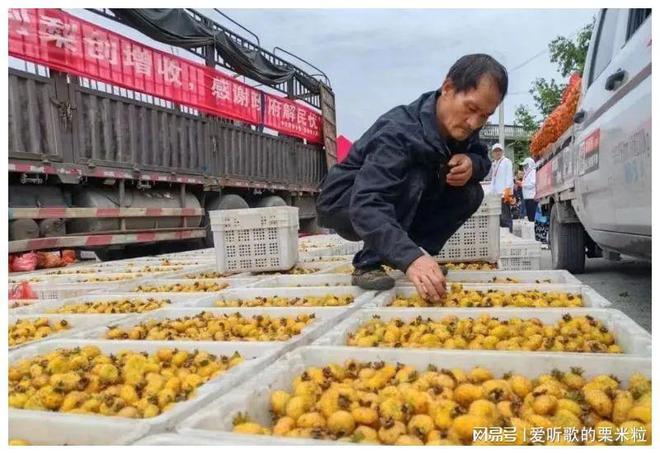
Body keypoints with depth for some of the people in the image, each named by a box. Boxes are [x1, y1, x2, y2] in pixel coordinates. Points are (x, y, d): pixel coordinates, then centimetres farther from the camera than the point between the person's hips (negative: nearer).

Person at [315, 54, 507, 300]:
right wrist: (410, 258, -58)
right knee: (413, 178, -33)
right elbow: (366, 205, -44)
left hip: (397, 208, 7)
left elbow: (482, 158, 5)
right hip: (344, 205, -6)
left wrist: (472, 164, -21)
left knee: (470, 193, -12)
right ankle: (369, 264, -22)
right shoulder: (399, 132, -33)